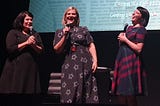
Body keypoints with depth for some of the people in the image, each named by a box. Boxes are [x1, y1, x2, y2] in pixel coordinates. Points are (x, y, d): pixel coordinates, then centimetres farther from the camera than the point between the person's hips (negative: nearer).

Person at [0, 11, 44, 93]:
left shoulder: (35, 34, 18)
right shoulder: (13, 33, 3)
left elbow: (41, 51, 13)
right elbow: (10, 49, -9)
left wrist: (34, 45, -7)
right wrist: (26, 43, -10)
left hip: (32, 68, 5)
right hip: (16, 68, -4)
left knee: (30, 90, 0)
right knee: (15, 90, -7)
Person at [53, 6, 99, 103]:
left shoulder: (83, 29, 12)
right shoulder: (60, 32, 13)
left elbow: (91, 45, 6)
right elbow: (57, 50, 6)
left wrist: (95, 60, -7)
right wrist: (65, 36, -4)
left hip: (85, 64, 0)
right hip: (69, 66, 0)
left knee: (87, 92, -5)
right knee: (70, 94, -6)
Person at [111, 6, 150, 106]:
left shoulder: (141, 30, -7)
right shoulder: (129, 28, 18)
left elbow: (138, 49, -17)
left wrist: (125, 39, -11)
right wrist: (121, 38, 5)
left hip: (131, 62, -8)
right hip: (122, 60, 8)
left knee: (130, 94, -8)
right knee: (121, 93, 7)